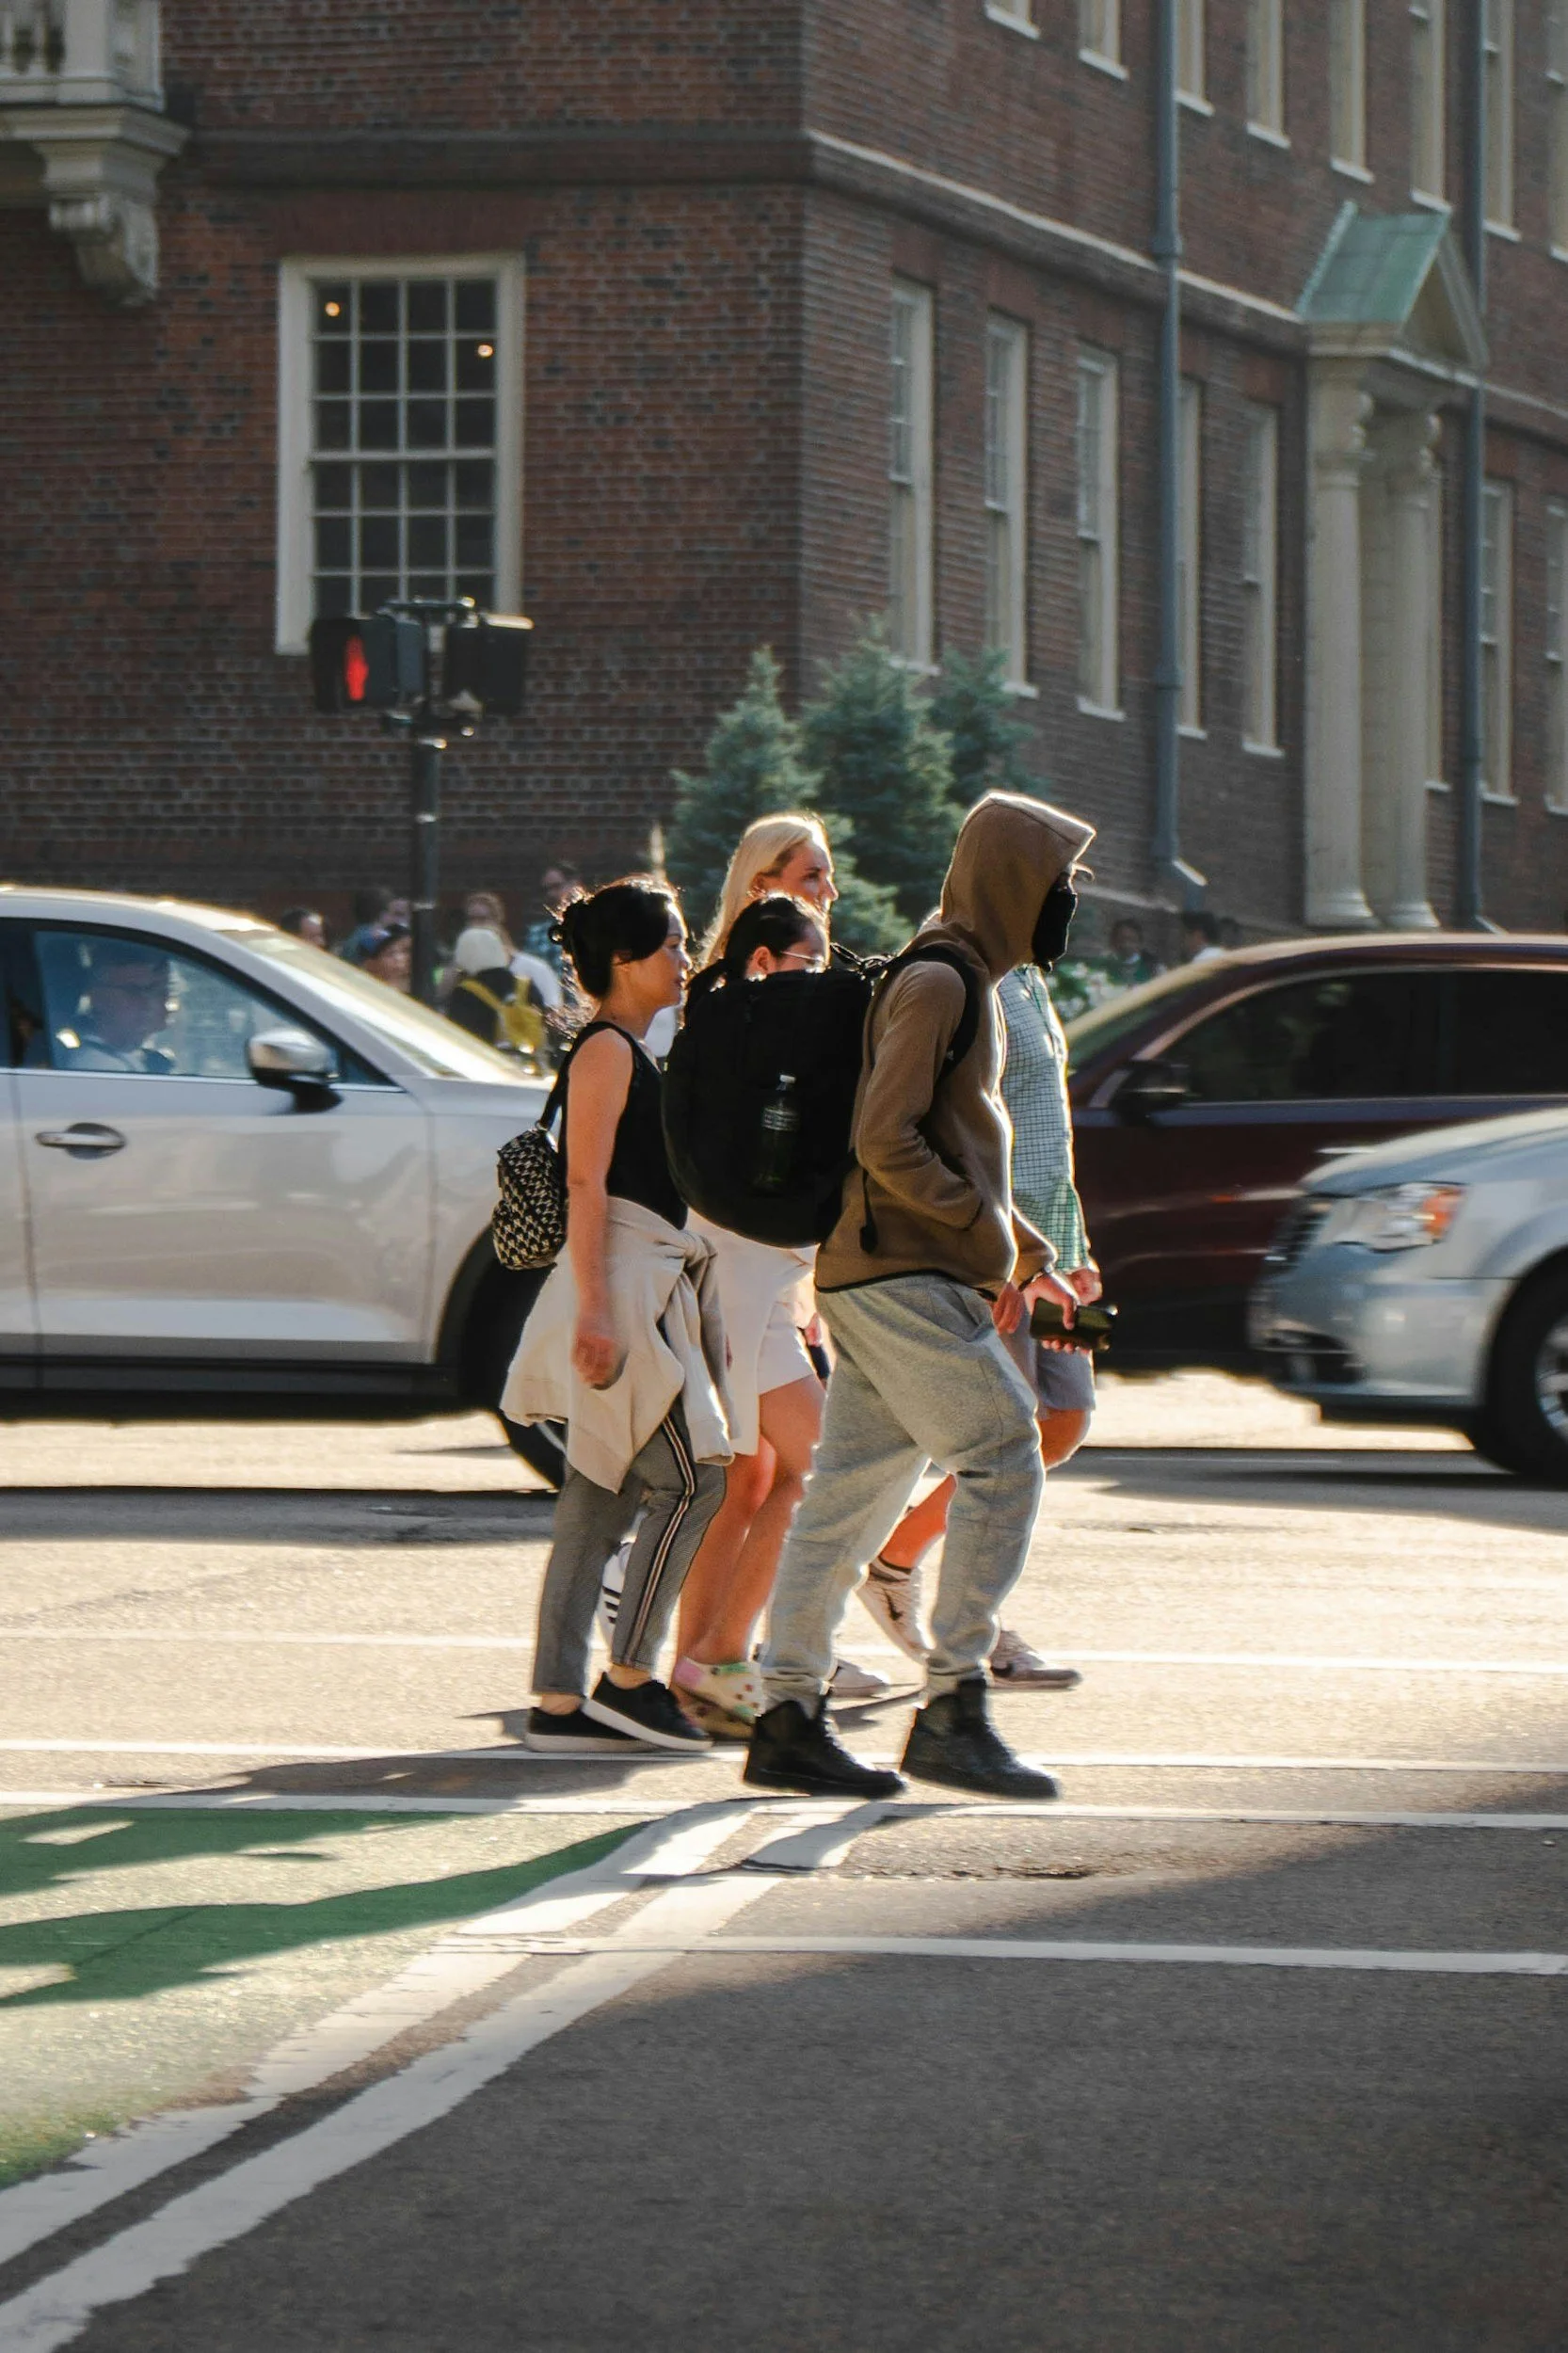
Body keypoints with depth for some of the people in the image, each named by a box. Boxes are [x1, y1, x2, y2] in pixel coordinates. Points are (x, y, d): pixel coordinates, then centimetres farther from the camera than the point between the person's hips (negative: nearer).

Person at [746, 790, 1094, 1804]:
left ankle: (790, 1719, 9)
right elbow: (887, 1141, -20)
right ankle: (954, 1703, -13)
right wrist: (992, 1241, -16)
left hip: (909, 1281, 10)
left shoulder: (967, 984, 20)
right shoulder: (934, 983, -12)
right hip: (901, 1274, -10)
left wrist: (1029, 1255, 19)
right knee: (1003, 1455, -12)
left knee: (855, 1492, 8)